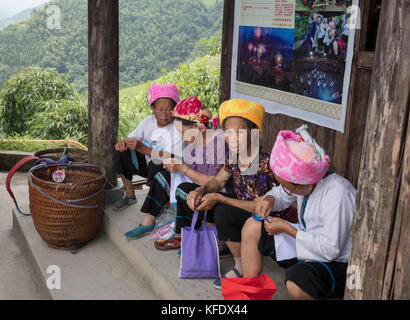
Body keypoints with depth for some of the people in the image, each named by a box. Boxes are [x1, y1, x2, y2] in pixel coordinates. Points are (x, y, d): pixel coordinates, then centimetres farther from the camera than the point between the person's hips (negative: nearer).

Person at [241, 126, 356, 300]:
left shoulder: (337, 193, -30)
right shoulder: (303, 181, -7)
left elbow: (330, 249, -30)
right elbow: (282, 194, 17)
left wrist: (287, 228, -22)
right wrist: (270, 198, -8)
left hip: (336, 262, -8)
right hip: (309, 242, 8)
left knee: (296, 284, -38)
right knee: (252, 227, 1)